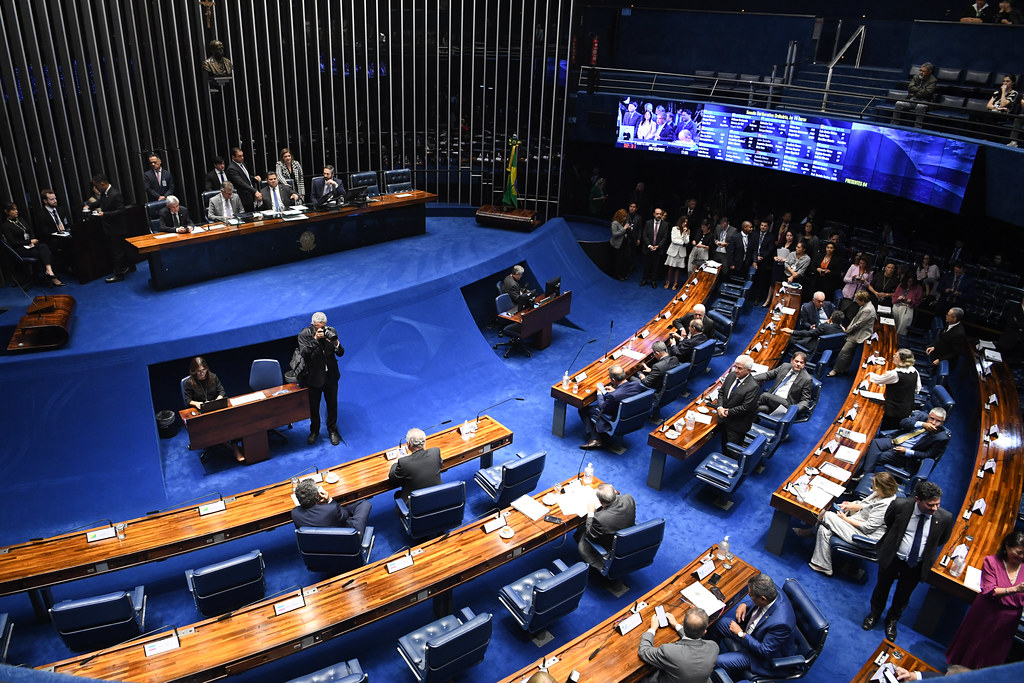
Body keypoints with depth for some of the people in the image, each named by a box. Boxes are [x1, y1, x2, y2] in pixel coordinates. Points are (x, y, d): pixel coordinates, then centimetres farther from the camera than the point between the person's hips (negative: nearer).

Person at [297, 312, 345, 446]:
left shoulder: (331, 331, -6)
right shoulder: (304, 334, -12)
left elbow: (341, 353, -4)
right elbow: (304, 354, -24)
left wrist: (336, 345, -26)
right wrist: (315, 340, -34)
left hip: (331, 376, 2)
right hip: (314, 377, -2)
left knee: (332, 405, 16)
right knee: (313, 407, 15)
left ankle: (332, 430, 35)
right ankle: (314, 431, 37)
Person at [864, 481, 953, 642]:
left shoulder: (945, 518, -22)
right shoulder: (899, 505, -25)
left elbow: (942, 540, 1)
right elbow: (888, 523, -1)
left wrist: (926, 550, 3)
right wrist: (894, 541, 4)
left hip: (916, 565, 1)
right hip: (892, 557, -1)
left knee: (904, 594, 22)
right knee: (882, 587, 22)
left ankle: (892, 620, 50)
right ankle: (874, 614, 51)